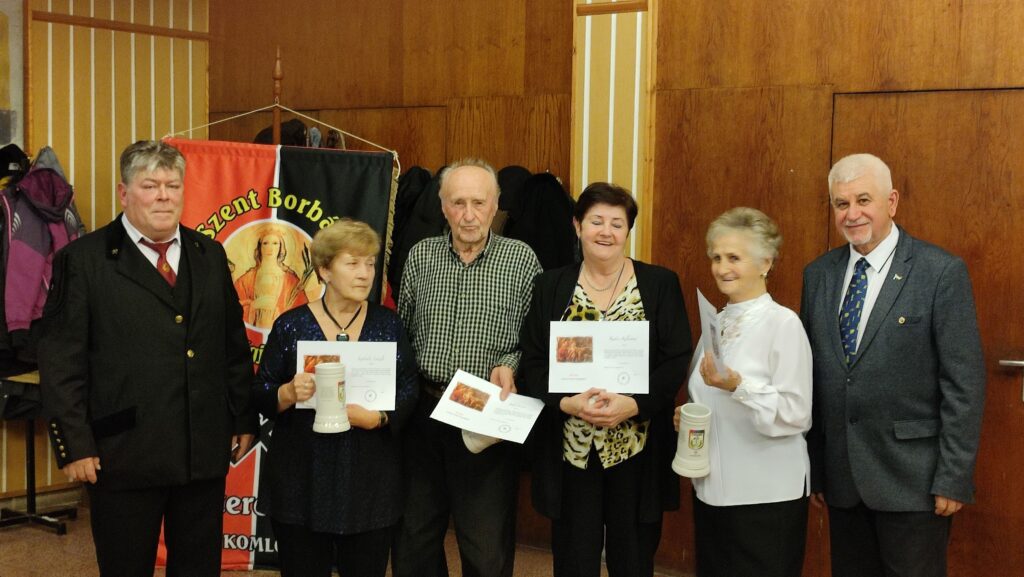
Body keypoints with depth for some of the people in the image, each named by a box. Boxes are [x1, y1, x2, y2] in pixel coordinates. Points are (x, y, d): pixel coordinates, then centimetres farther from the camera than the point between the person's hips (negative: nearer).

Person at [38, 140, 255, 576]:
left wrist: (244, 419, 11)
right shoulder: (82, 260, -4)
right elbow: (61, 362, -7)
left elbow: (235, 345, 14)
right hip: (125, 454, -4)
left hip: (205, 452, 4)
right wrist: (75, 445, -11)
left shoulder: (210, 256, 11)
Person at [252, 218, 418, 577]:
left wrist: (378, 417, -18)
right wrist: (288, 394, -21)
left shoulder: (388, 324, 4)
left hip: (370, 481, 2)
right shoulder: (291, 325, -1)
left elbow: (409, 391, 1)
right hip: (302, 481, -1)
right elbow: (260, 396, 1)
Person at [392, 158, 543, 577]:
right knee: (413, 539, 14)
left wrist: (510, 366, -20)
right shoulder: (420, 256, 5)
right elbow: (401, 330, 11)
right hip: (422, 410, 3)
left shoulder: (522, 259, -3)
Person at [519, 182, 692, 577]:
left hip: (637, 449, -1)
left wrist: (632, 404, -18)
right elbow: (533, 362, 2)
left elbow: (677, 360, -3)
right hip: (570, 449, 1)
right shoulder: (551, 286, 6)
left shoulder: (660, 284, 3)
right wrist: (568, 402, -16)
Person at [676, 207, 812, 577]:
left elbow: (796, 415, -16)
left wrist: (737, 386, -28)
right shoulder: (716, 322, 10)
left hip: (766, 496, -7)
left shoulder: (783, 323, -11)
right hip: (711, 490, 7)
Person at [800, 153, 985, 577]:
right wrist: (813, 464, 8)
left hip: (911, 478, -4)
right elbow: (812, 375, 9)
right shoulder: (818, 275, 7)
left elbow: (964, 382, -10)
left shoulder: (942, 272, -8)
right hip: (841, 476, 5)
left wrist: (954, 477, -12)